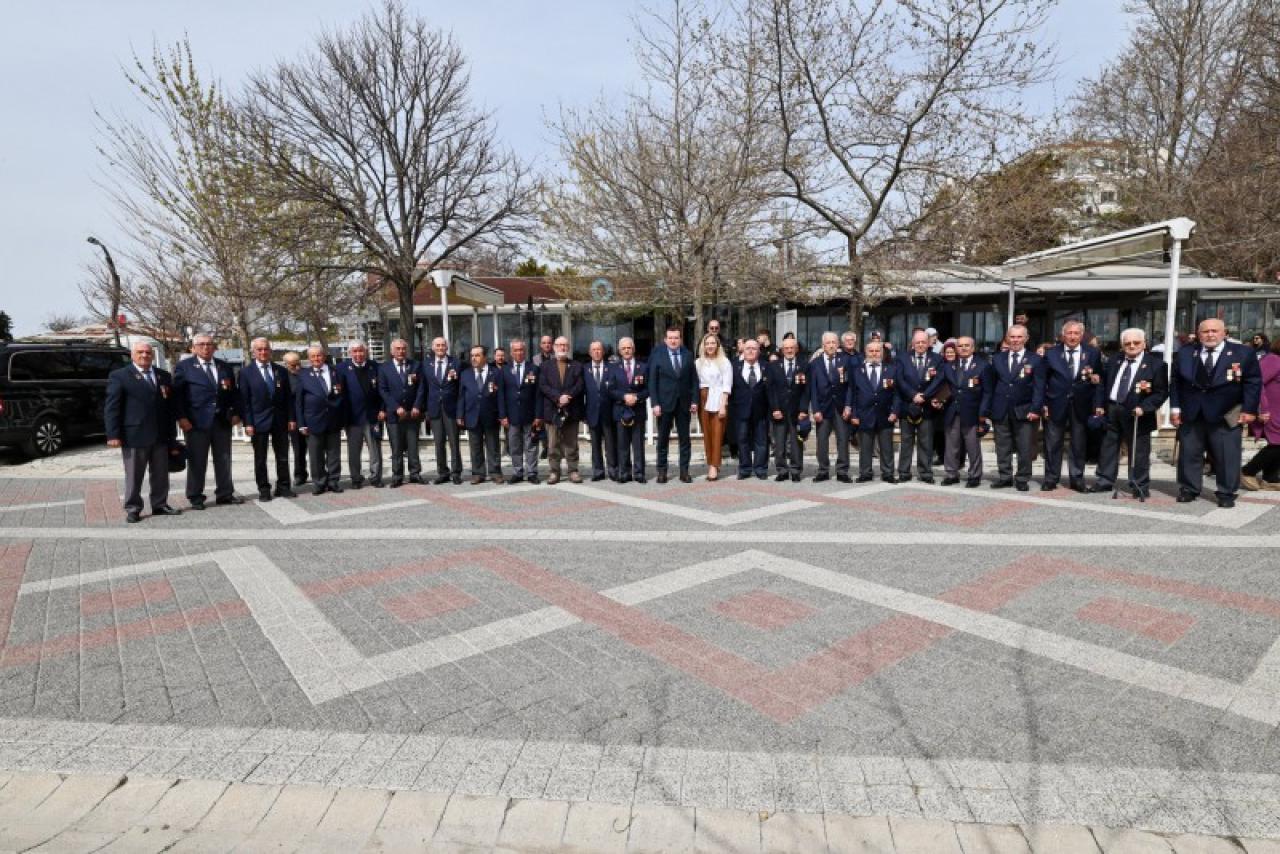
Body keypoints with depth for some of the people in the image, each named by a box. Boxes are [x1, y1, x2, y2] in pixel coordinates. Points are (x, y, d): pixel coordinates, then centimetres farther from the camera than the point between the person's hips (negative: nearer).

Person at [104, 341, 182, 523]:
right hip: (134, 435, -4)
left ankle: (160, 505, 21)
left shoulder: (164, 376, 13)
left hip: (161, 435, 4)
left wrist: (172, 433, 10)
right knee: (134, 475, 3)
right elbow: (111, 407, -5)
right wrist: (113, 435, -12)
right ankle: (132, 509, 12)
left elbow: (171, 406, 14)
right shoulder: (119, 376, -1)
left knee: (161, 474, 11)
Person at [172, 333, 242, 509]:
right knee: (197, 461, 2)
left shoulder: (225, 367, 12)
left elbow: (233, 392, 14)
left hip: (223, 420, 4)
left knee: (224, 460, 9)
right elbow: (178, 394, -4)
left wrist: (235, 413, 4)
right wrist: (182, 417, -12)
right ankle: (195, 497, 12)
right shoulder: (184, 367, 1)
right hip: (196, 421, -4)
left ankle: (225, 494, 19)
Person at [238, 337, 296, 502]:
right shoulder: (246, 372, -2)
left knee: (283, 457, 8)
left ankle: (283, 487, 17)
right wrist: (248, 423, -12)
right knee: (260, 459, 5)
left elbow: (288, 397, 8)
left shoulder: (281, 371, 7)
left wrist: (291, 418, 1)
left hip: (280, 420, 3)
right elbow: (244, 400, -5)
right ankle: (264, 490, 13)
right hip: (258, 421, -3)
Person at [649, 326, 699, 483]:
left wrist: (694, 401, -1)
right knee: (663, 439, 6)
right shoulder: (657, 355, -1)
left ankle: (684, 471, 12)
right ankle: (662, 471, 15)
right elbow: (652, 381, -4)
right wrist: (655, 403, -11)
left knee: (685, 439, 5)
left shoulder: (688, 355, 5)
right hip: (664, 403, -2)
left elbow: (694, 379, 6)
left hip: (684, 403, 2)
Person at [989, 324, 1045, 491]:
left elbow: (1039, 387, -3)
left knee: (1025, 448, 1)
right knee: (1002, 447, 8)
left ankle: (1022, 479, 11)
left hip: (1024, 411, -3)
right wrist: (989, 408, 4)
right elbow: (992, 385, 10)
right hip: (1001, 411, 3)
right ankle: (1005, 477, 18)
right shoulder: (998, 359, 11)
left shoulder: (1035, 360, 2)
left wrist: (1035, 409, -13)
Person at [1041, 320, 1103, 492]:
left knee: (1079, 444, 7)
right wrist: (1043, 403, -4)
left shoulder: (1093, 353, 5)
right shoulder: (1051, 353, 3)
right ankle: (1051, 478, 13)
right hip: (1056, 404, -1)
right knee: (1053, 444, 5)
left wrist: (1096, 378, -15)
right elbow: (1043, 380, 2)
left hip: (1081, 405, 1)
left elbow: (1099, 377, 9)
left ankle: (1076, 478, 17)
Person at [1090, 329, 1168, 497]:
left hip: (1135, 413, -5)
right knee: (1108, 448, 12)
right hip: (1111, 410, 5)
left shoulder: (1155, 364, -5)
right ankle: (1105, 481, 22)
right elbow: (1102, 384, 16)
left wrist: (1144, 408, -20)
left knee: (1138, 452, 3)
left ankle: (1139, 486, 14)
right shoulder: (1114, 362, 10)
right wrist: (1099, 405, 6)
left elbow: (1161, 392, -8)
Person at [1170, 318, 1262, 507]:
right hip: (1190, 414, 2)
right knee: (1189, 454, 7)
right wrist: (1175, 407, 1)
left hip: (1225, 415, -2)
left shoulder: (1244, 353, 1)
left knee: (1227, 455, 2)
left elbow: (1253, 382, 1)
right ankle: (1189, 489, 17)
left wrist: (1249, 410, -6)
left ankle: (1226, 493, 11)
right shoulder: (1184, 354, 6)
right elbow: (1175, 383, 8)